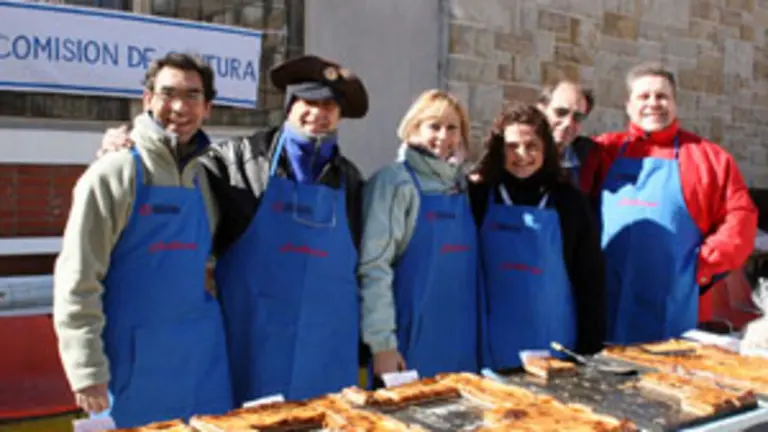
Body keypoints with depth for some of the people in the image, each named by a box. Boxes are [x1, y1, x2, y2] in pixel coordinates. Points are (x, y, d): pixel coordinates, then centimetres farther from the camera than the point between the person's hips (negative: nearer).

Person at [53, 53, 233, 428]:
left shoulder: (201, 177, 8)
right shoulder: (114, 172, -9)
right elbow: (77, 278, -12)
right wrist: (88, 371, -14)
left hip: (201, 355, 5)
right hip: (134, 358, -5)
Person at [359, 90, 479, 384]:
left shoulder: (461, 184, 10)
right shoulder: (395, 182, -9)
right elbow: (373, 266, -14)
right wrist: (382, 343, -17)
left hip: (460, 341, 6)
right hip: (412, 340, -6)